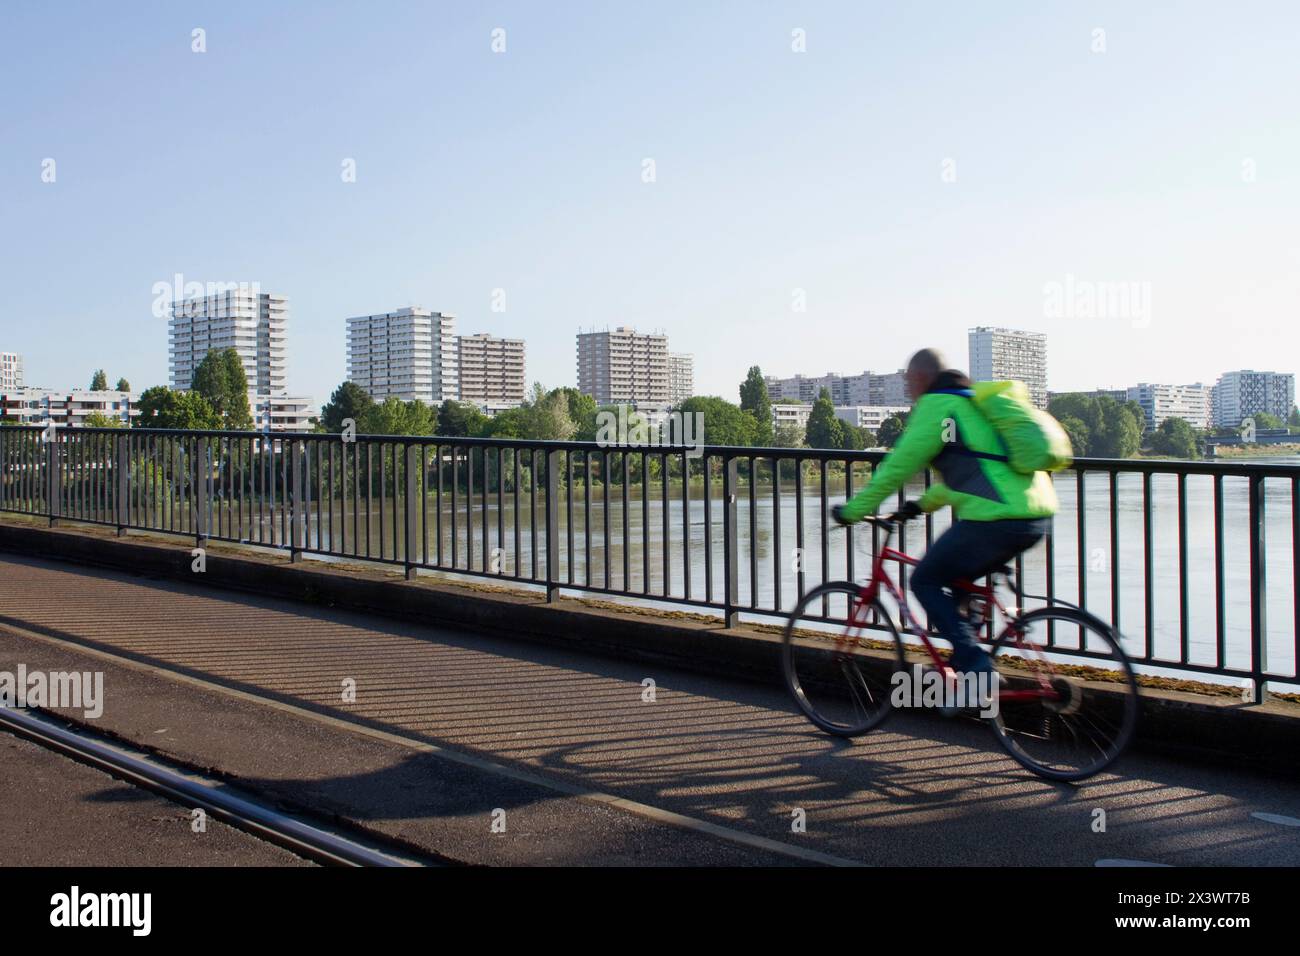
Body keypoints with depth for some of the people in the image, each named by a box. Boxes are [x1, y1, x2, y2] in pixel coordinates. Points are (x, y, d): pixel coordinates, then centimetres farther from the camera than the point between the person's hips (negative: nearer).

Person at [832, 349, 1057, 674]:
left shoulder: (935, 405, -1)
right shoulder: (972, 401, 25)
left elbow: (897, 467, -3)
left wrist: (852, 511, 6)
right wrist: (923, 504, 42)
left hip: (996, 518, -9)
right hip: (1039, 513, 9)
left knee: (926, 581, 6)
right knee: (957, 579, 25)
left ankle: (976, 666, -2)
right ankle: (966, 660, 24)